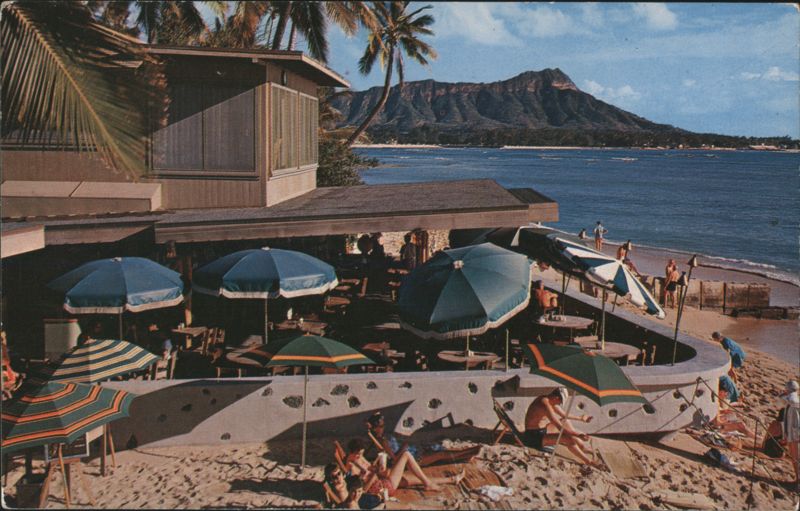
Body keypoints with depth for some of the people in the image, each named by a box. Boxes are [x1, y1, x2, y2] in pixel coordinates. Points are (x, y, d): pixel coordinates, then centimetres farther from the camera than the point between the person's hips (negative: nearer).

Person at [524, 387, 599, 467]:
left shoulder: (549, 400, 4)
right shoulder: (545, 404, -27)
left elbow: (564, 415, 21)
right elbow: (559, 427, -30)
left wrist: (581, 418, 27)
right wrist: (578, 435, -32)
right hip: (534, 436, -11)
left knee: (566, 421, 17)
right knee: (568, 438, -23)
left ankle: (583, 447, 18)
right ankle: (588, 461, -9)